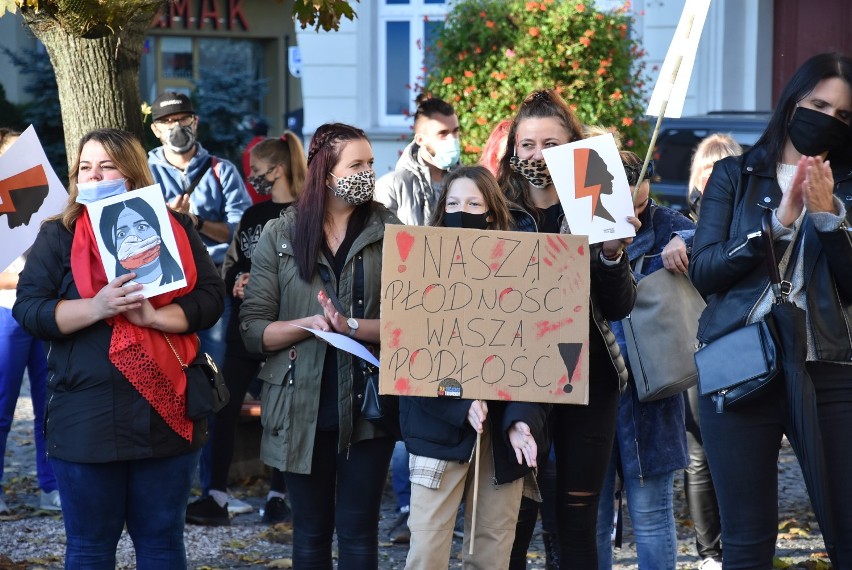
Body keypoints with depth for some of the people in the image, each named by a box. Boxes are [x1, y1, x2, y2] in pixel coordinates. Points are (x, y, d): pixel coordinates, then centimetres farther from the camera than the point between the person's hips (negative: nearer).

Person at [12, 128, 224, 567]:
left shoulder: (174, 229, 7)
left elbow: (210, 297, 1)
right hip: (87, 415, -1)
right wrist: (96, 307, -20)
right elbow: (28, 309, -4)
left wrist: (154, 316, -16)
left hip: (166, 410, 1)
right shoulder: (58, 236, 4)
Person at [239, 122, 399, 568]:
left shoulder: (391, 233, 0)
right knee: (311, 532, 11)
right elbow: (252, 330, -4)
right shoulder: (280, 236, 0)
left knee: (358, 531, 2)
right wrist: (308, 324, -19)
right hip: (302, 409, 1)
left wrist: (352, 326, -20)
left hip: (367, 403, 0)